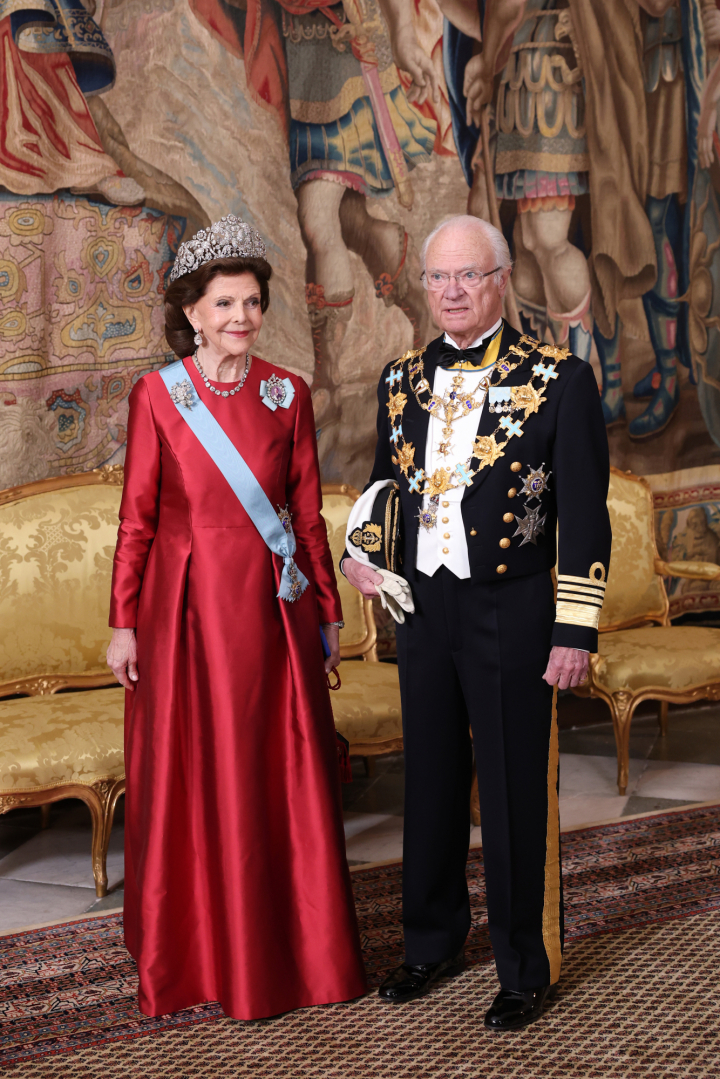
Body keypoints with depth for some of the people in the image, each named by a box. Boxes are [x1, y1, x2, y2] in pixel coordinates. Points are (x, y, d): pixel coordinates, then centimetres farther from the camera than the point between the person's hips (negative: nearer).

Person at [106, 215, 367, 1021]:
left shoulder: (288, 395, 4)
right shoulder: (157, 395, -2)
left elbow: (308, 512, 7)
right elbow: (136, 517, -2)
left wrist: (328, 610, 7)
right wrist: (123, 622, -4)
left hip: (272, 606, 2)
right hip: (187, 605, -2)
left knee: (283, 773, 6)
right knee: (190, 777, 7)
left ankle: (291, 948, 21)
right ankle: (199, 951, 23)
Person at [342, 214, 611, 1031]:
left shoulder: (558, 380, -8)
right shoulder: (402, 380, 7)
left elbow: (585, 518, -9)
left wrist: (576, 631, -11)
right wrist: (359, 553, 1)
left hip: (512, 618, -5)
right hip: (423, 612, 5)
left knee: (515, 796, 4)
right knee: (430, 785, 16)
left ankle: (526, 971, 22)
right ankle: (433, 942, 34)